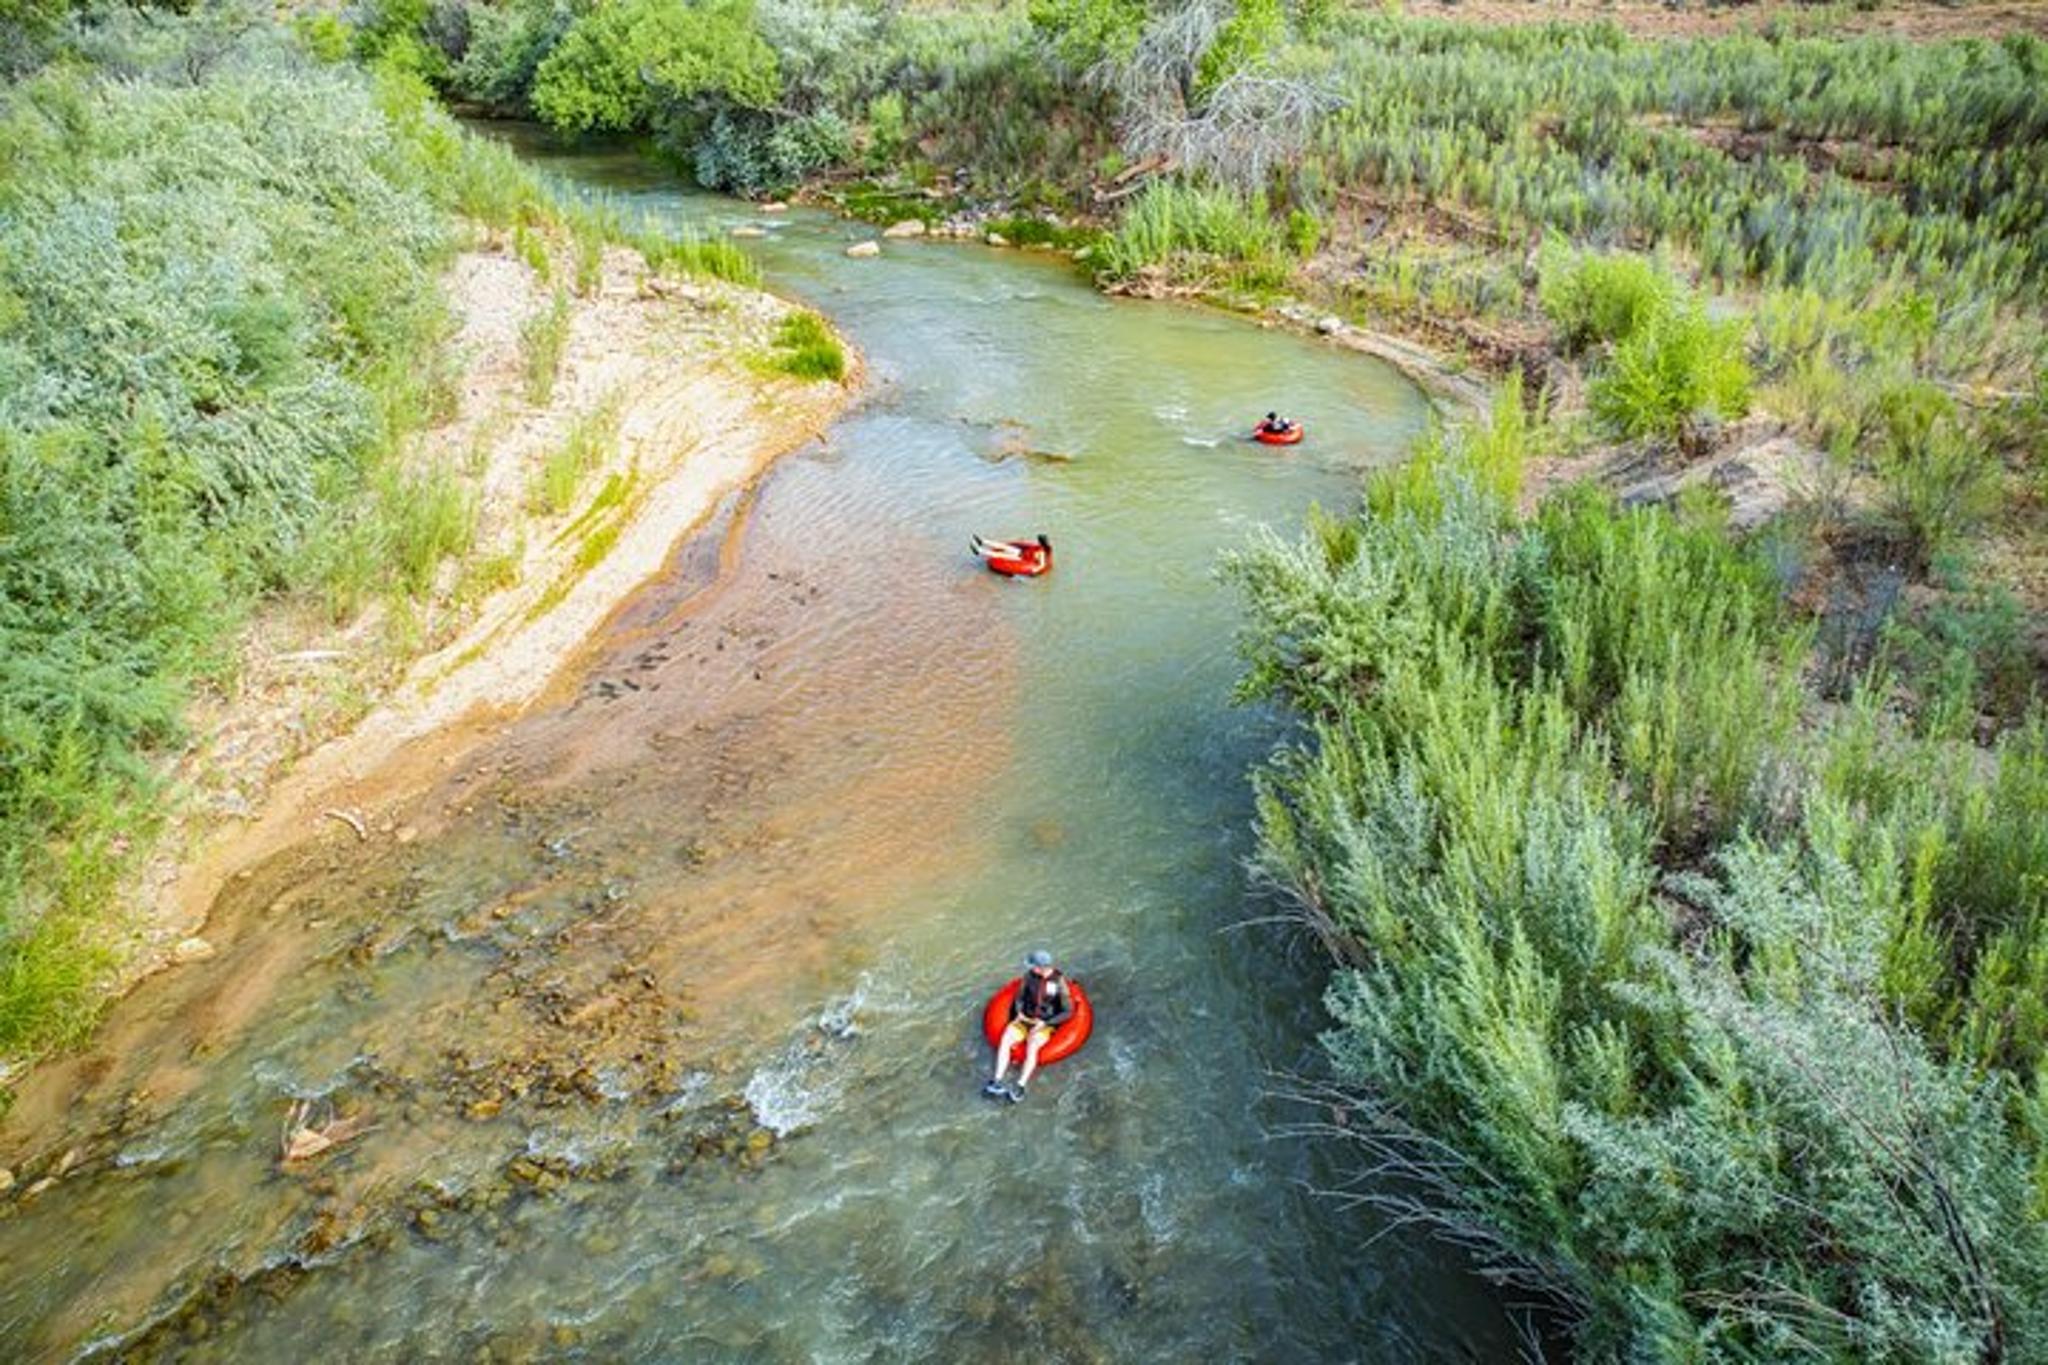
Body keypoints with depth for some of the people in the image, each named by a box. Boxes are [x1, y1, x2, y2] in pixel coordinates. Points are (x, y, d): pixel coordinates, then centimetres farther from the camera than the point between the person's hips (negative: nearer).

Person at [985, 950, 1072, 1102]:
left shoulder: (1059, 982, -14)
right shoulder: (1029, 975, -4)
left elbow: (1068, 1012, -12)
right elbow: (1019, 998, 9)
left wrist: (1044, 1023, -19)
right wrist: (1019, 1013, -11)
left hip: (1045, 1025, -4)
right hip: (1025, 1020, 4)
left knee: (1032, 1046, -35)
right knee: (1004, 1040, -24)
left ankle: (1020, 1088, -42)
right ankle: (996, 1082, -31)